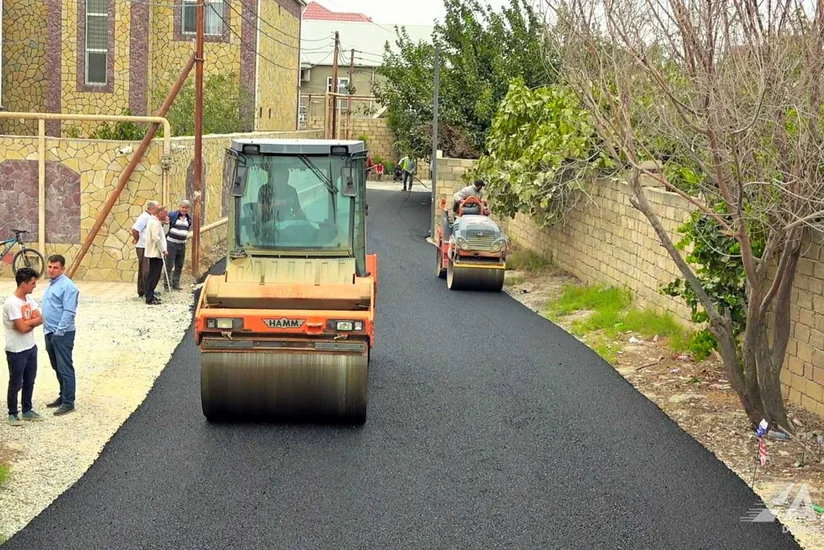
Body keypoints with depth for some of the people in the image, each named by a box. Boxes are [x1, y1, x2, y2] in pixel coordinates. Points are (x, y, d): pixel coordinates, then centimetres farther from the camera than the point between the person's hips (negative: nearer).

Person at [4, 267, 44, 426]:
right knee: (16, 384, 5)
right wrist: (33, 321, -7)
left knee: (29, 382, 17)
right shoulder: (11, 303, -24)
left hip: (31, 348, 8)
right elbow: (22, 328, -25)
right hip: (16, 351, -8)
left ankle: (27, 411, 30)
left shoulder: (29, 298, 3)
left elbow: (40, 319, -1)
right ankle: (12, 414, 19)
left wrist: (27, 322, -17)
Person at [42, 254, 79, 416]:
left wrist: (59, 332, -21)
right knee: (57, 368, 17)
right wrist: (49, 331, 15)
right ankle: (63, 396, 28)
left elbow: (69, 312, -21)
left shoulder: (67, 286, -16)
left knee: (65, 368, -5)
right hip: (50, 332, 10)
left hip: (62, 334, -10)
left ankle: (68, 402, 0)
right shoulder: (52, 284, 14)